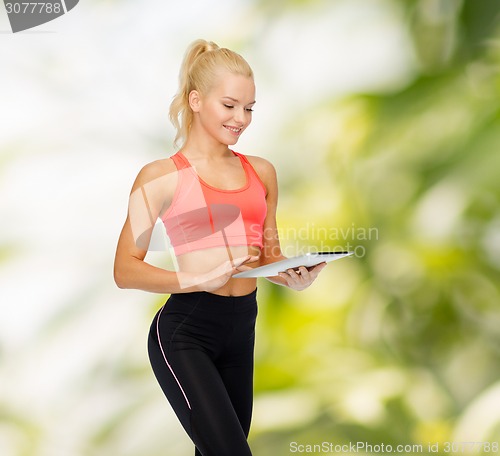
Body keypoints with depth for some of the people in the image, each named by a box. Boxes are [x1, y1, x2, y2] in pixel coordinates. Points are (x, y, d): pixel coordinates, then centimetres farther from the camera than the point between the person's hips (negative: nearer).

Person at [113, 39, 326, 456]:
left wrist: (296, 277, -4)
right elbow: (126, 269, -7)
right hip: (184, 331, -6)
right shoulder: (162, 177, -3)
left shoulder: (261, 172, 12)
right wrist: (199, 279, -21)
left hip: (241, 328, 6)